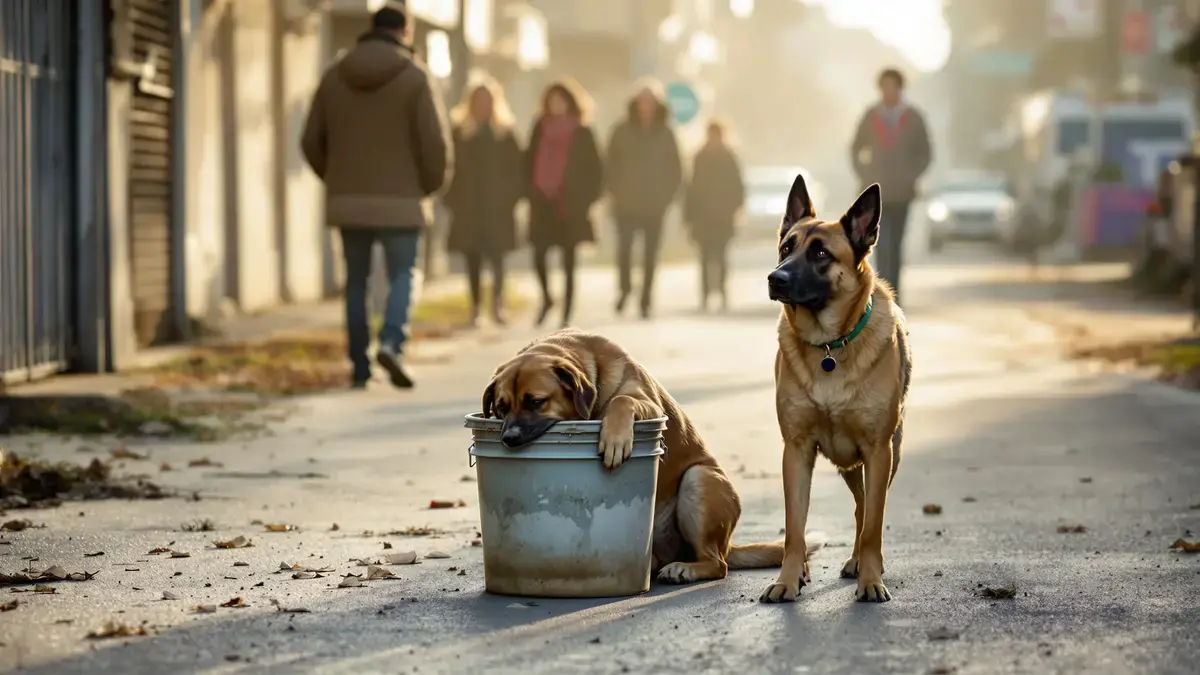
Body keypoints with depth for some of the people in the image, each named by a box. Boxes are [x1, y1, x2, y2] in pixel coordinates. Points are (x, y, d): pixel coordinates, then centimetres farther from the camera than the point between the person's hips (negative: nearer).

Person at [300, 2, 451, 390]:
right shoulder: (416, 78, -7)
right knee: (402, 278, 7)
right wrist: (431, 185, 5)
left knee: (357, 282, 14)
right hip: (399, 202, -3)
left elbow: (312, 143, 5)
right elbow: (436, 144, -13)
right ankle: (391, 343, -19)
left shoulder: (334, 77, 4)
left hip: (349, 202, 3)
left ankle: (359, 369, 11)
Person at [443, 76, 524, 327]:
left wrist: (512, 198, -5)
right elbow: (451, 169, 4)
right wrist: (453, 200, -4)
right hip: (467, 208, 1)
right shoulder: (460, 133, 6)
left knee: (496, 257, -9)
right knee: (472, 260, 4)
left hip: (498, 207, -1)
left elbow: (516, 168, 3)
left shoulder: (505, 134, 4)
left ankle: (497, 305, -11)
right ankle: (475, 308, 9)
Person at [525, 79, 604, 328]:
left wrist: (587, 199, -5)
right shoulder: (540, 129, 8)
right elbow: (530, 162, 11)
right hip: (542, 202, 2)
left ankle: (566, 314, 9)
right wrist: (531, 192, 2)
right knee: (538, 255, -9)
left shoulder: (582, 134, 0)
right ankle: (546, 298, 17)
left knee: (568, 262, 3)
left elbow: (594, 169, 1)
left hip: (570, 205, -2)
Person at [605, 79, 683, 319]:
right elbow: (611, 164, 4)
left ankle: (646, 301, 9)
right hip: (627, 203, -1)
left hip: (654, 206, 1)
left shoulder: (665, 134, 4)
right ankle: (625, 287, 11)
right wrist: (617, 193, -4)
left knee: (650, 253, 2)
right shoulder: (623, 131, 2)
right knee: (624, 247, -13)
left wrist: (666, 197, -1)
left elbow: (675, 170, 8)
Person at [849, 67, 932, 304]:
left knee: (895, 246, 8)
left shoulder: (914, 118, -1)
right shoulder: (870, 117, 0)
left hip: (901, 193, 1)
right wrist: (866, 178, 2)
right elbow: (856, 150, 11)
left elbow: (925, 153, 7)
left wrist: (910, 177, -5)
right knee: (882, 245, -14)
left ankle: (893, 293, 18)